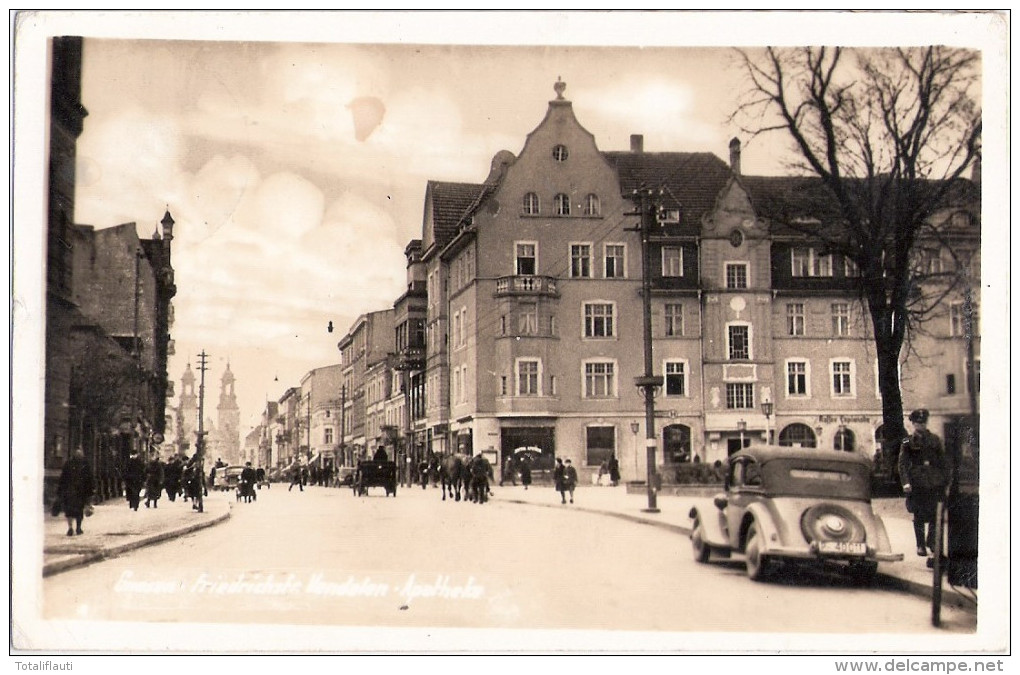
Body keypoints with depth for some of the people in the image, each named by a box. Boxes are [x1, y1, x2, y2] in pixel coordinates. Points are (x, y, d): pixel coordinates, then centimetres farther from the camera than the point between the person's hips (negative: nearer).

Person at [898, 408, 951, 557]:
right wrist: (905, 482, -16)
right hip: (917, 482, -2)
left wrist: (946, 479, 7)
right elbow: (903, 463, -4)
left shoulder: (934, 440, 9)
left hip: (934, 482, 2)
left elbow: (943, 461, 12)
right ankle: (920, 545, 10)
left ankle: (931, 541, 18)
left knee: (934, 514, 2)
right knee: (919, 515, 2)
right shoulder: (908, 442, 1)